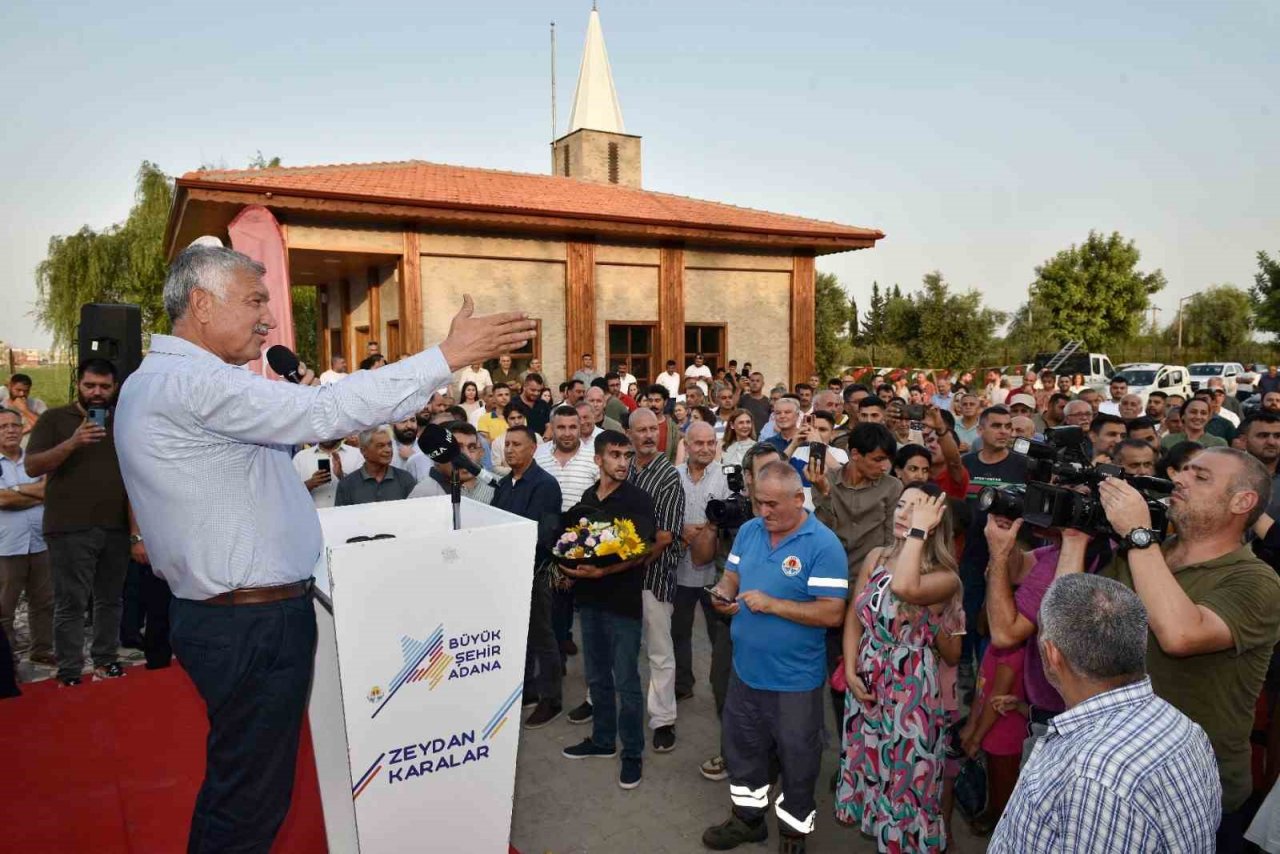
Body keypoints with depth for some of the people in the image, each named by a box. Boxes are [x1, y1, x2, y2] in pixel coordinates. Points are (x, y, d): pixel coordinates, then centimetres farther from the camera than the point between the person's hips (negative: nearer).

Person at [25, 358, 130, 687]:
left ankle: (105, 660, 21)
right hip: (70, 529, -3)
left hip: (116, 527, 3)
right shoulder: (54, 418, 2)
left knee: (110, 599, 10)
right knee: (70, 604, 0)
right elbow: (33, 466, -6)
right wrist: (73, 442, -21)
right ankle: (69, 673, 6)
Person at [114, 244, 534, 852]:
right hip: (253, 625, -11)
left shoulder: (159, 382, 13)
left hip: (228, 614, 11)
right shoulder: (190, 382, -21)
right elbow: (322, 412, -28)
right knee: (251, 801, 6)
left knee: (234, 782, 25)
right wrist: (447, 358, -27)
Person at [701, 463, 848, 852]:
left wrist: (773, 604, -27)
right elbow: (732, 576, 10)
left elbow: (831, 614, -22)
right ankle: (747, 817, 45)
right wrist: (723, 593, -13)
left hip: (794, 678, -6)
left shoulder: (823, 545, -19)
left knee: (796, 757, 15)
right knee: (742, 747, 22)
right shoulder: (748, 531, 1)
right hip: (745, 668, 6)